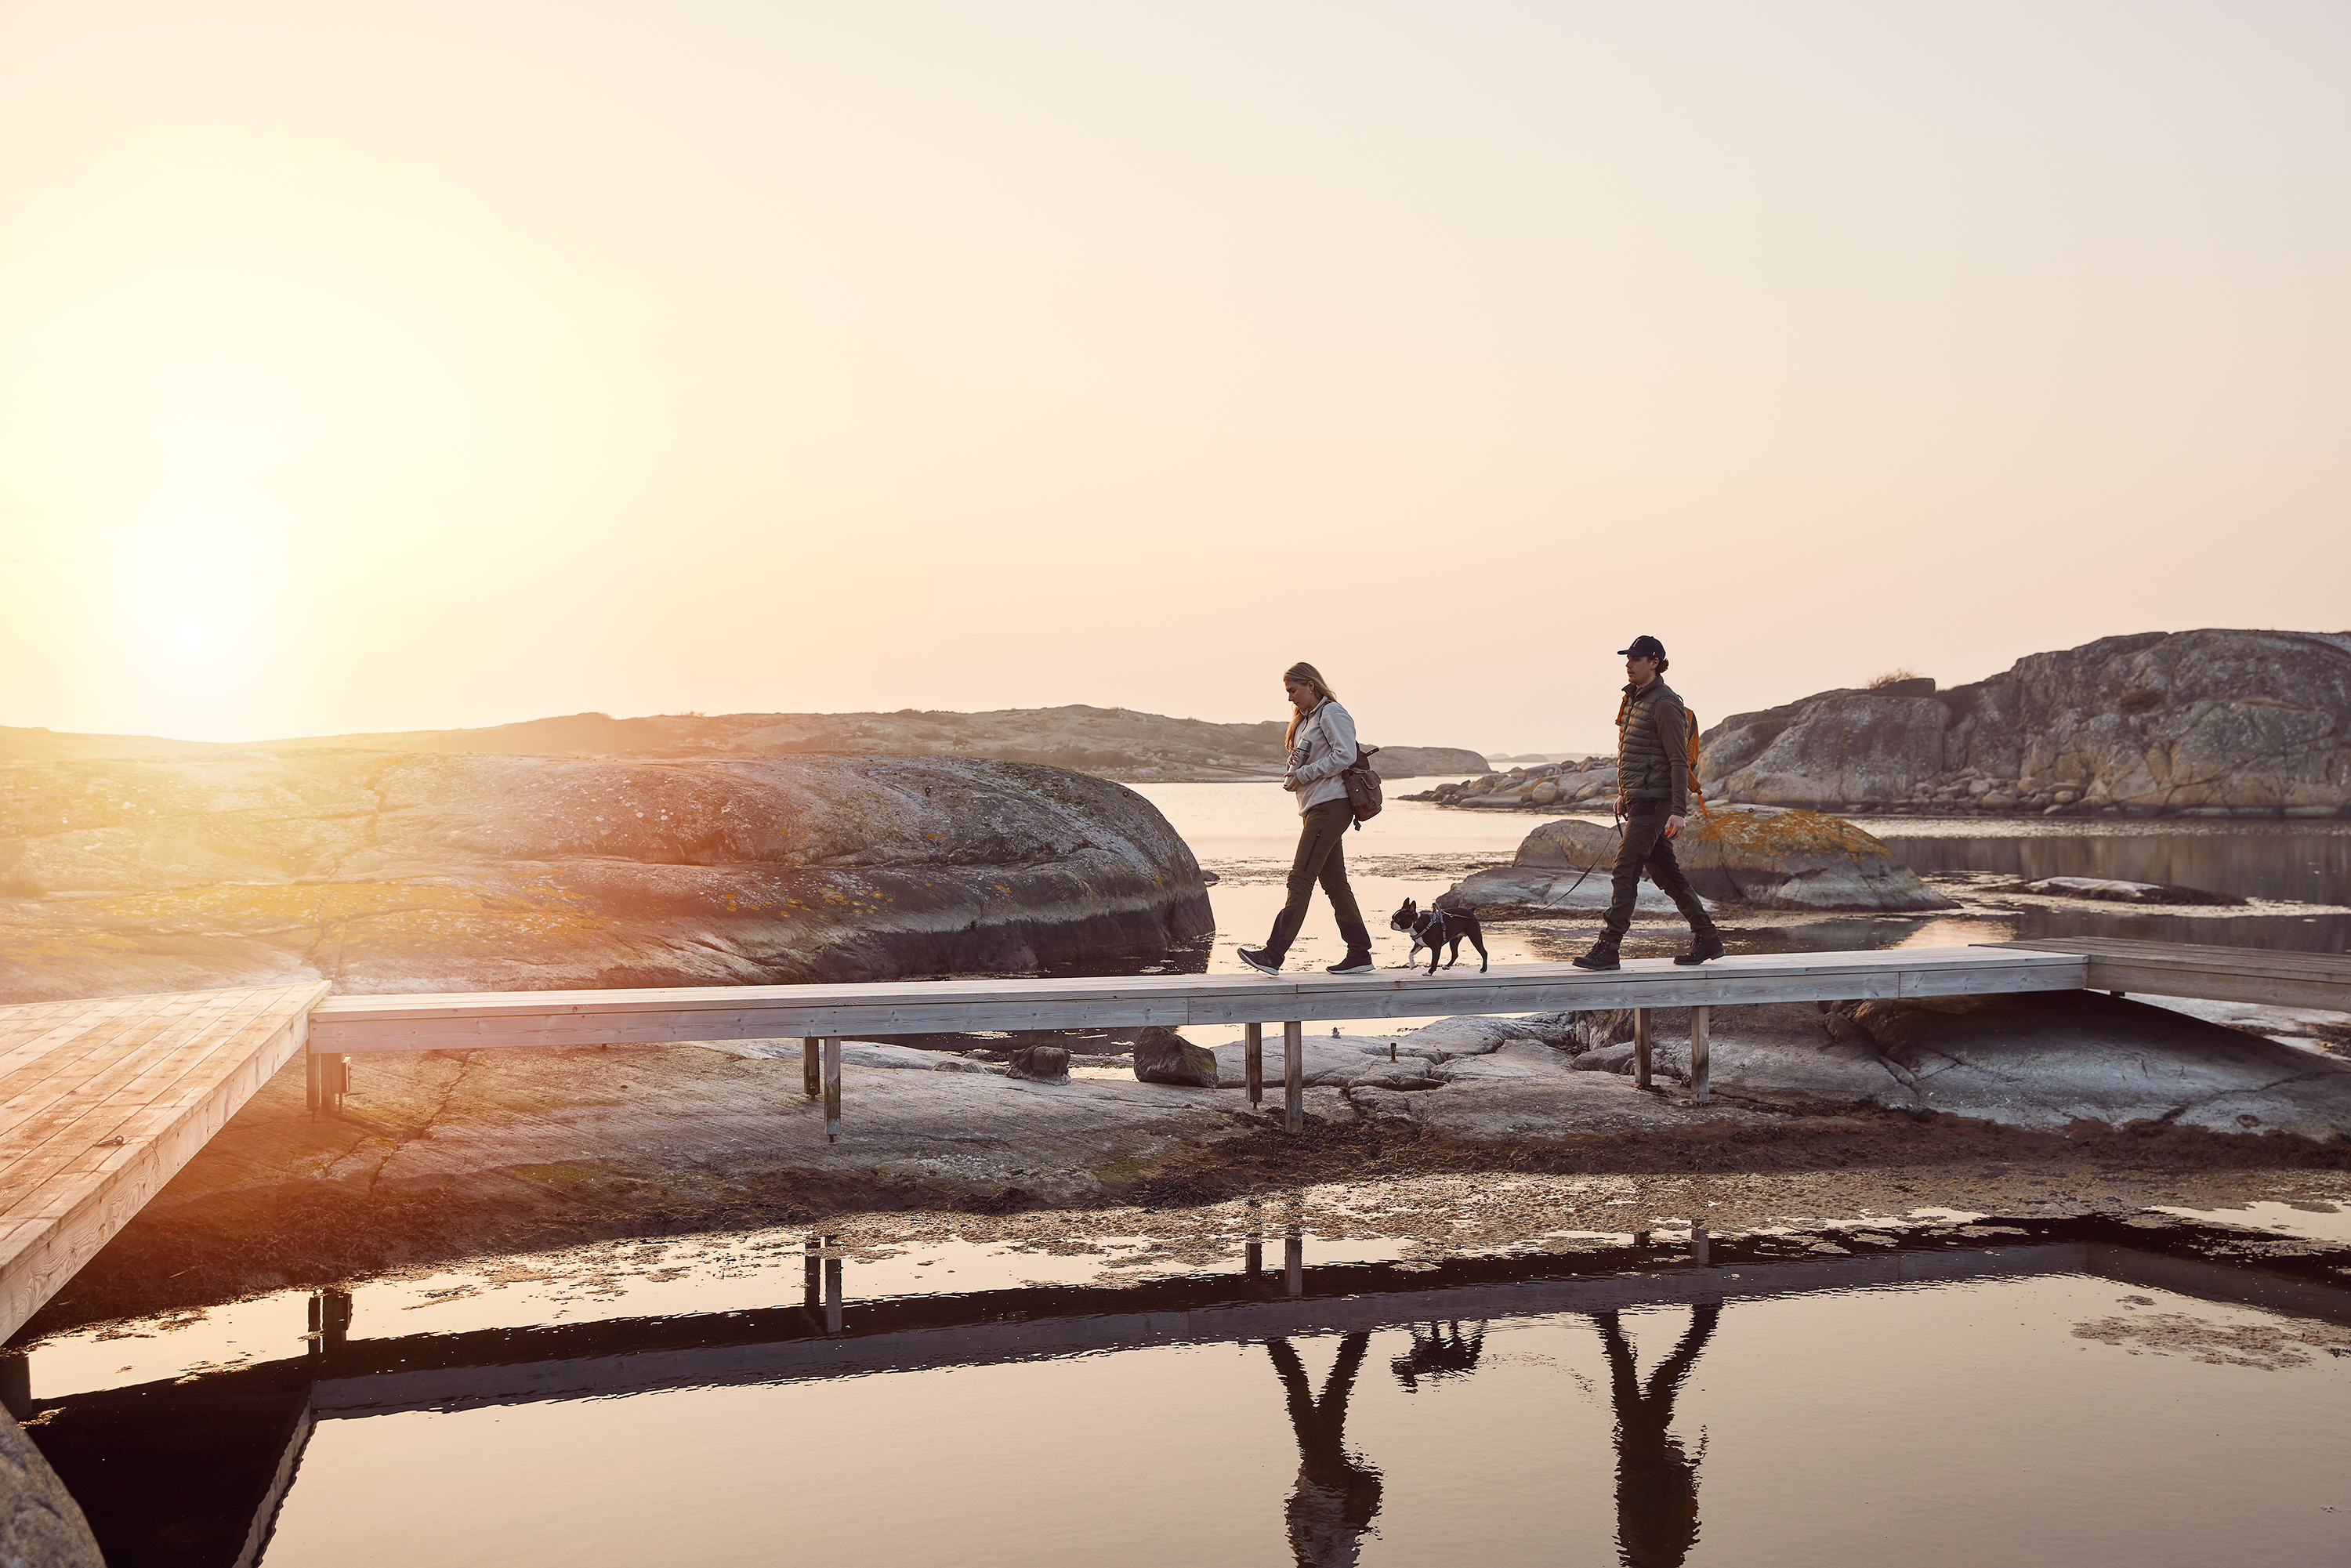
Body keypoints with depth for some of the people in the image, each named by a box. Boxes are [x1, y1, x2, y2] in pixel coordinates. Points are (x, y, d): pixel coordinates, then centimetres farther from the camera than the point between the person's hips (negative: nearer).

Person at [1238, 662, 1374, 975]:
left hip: (1330, 806, -10)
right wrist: (1291, 779, 5)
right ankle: (1360, 953, 13)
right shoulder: (1306, 720, 23)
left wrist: (1303, 775, -14)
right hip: (1315, 808, 10)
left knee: (1300, 880, -14)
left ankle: (1273, 955, -18)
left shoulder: (1331, 713, -6)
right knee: (1335, 883, 9)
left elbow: (1345, 755, -18)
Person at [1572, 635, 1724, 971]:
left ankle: (1607, 949, -12)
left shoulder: (1665, 705, -14)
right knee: (1664, 872, 13)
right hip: (1637, 799, 10)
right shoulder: (1634, 698, 14)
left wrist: (1678, 811, -22)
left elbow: (1679, 761, -17)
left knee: (1625, 869, -12)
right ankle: (1707, 938, 22)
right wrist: (1623, 792, 27)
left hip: (1654, 801, -10)